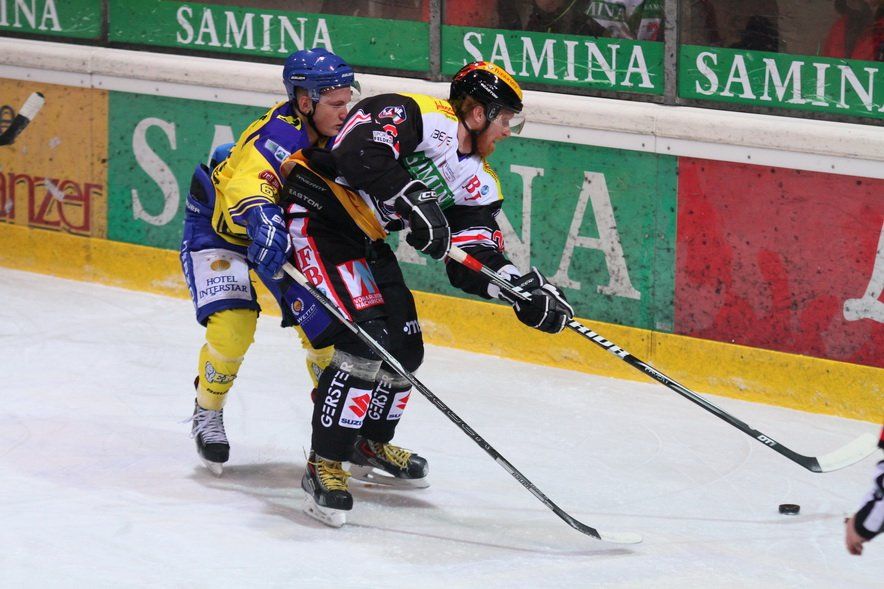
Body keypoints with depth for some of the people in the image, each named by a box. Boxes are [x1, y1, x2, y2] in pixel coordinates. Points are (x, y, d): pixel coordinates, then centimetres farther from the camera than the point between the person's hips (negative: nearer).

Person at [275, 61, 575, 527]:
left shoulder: (477, 184, 8)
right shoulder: (417, 115, -17)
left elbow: (473, 262, 4)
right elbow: (358, 152, -34)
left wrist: (525, 289, -12)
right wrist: (411, 197, -40)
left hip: (365, 241, 10)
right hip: (316, 215, -10)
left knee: (405, 350, 13)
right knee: (365, 342, -20)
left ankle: (370, 445, 39)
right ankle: (324, 466, -13)